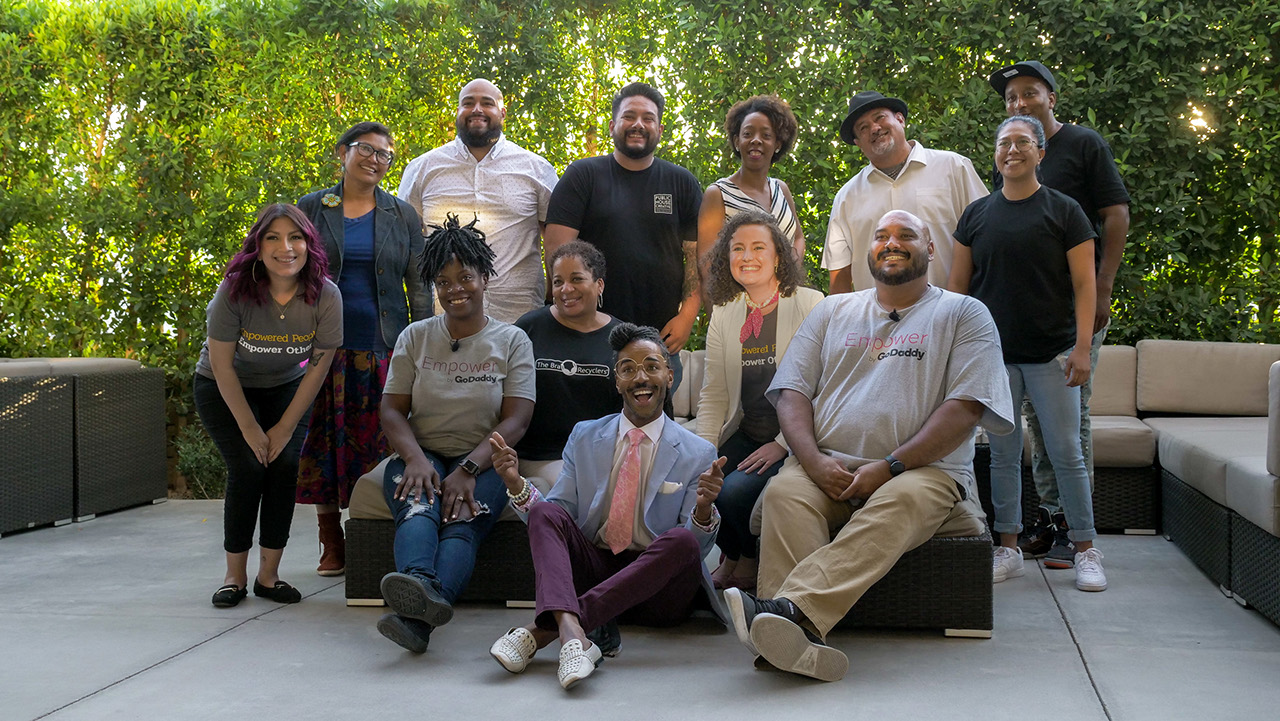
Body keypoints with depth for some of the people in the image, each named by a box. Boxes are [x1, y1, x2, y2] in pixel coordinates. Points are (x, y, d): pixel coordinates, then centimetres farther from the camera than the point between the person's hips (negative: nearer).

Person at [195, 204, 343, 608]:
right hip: (224, 389, -2)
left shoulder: (326, 297, -21)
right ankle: (235, 576, 0)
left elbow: (318, 367, -12)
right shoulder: (235, 290, -27)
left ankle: (269, 575, -2)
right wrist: (250, 428, -15)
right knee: (247, 468, -15)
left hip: (286, 388, 2)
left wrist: (286, 427, -11)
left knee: (285, 464, -14)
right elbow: (222, 366, -19)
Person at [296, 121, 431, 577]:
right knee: (323, 441, 1)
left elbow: (419, 287, 7)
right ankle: (332, 543, 12)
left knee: (379, 443, -1)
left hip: (382, 346, 0)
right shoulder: (312, 209, 7)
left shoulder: (402, 215, 8)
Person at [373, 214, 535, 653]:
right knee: (418, 506, -34)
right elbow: (392, 410, 7)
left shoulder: (512, 342, 9)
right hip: (422, 456, 2)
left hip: (482, 462, -1)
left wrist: (468, 470, -18)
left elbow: (515, 420, -2)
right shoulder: (415, 338, 15)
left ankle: (416, 616, -60)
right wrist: (416, 459, -15)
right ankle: (419, 586, -65)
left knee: (462, 524, -33)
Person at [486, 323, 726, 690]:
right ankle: (570, 630, -49)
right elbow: (554, 519, 9)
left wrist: (704, 508, -23)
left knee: (682, 540, -32)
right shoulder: (584, 437, 13)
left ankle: (542, 630, -39)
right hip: (592, 571, 2)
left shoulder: (698, 454, 5)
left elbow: (697, 546, 0)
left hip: (654, 587, -2)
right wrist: (515, 483, -11)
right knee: (546, 512, -21)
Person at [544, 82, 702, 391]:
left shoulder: (683, 183, 12)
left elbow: (697, 254, 7)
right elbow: (558, 249, -2)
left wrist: (687, 315, -5)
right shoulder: (583, 176, 5)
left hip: (662, 333, 2)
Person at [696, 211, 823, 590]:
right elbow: (713, 394, 13)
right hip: (744, 436, 5)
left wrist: (782, 444, -17)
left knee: (736, 490, -28)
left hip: (793, 443, -5)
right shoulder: (724, 315, 11)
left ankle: (750, 565, 5)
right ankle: (730, 558, 12)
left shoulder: (810, 306, -6)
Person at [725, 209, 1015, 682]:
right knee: (784, 494, -31)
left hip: (923, 471, -2)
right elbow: (792, 393, 14)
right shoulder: (833, 311, 24)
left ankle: (793, 609, -56)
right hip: (827, 469, 3)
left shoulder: (963, 314, 13)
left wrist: (889, 467, -13)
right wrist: (814, 460, -7)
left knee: (900, 503, -37)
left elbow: (964, 408, -1)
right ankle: (796, 634, -49)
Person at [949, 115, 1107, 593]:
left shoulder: (1064, 212, 1)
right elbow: (958, 284, 12)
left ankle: (1085, 550, 9)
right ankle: (1008, 549, 16)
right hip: (994, 353, 2)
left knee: (1066, 453, -1)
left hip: (1051, 353, -2)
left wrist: (1082, 347, -9)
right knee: (1003, 454, 7)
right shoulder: (977, 214, 8)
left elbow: (1084, 285, -1)